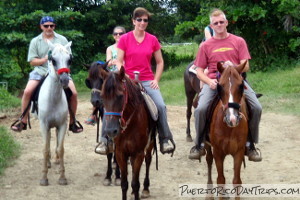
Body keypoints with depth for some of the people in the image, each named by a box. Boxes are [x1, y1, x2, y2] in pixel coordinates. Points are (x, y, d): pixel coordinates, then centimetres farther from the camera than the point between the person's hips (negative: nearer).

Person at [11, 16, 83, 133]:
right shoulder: (35, 41, 7)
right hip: (41, 71, 0)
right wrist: (44, 60, -13)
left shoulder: (62, 40, 9)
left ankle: (72, 123, 0)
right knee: (28, 91, -22)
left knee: (73, 93, -18)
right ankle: (23, 122, -7)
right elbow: (32, 61, 4)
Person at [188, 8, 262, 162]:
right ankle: (199, 145, -6)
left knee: (256, 107, -21)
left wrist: (233, 67, -19)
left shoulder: (239, 41, 10)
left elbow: (245, 66, 3)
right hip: (213, 82, 0)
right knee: (201, 109, -27)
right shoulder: (206, 46, 11)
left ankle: (250, 144, -1)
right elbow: (199, 71, 10)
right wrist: (209, 81, -12)